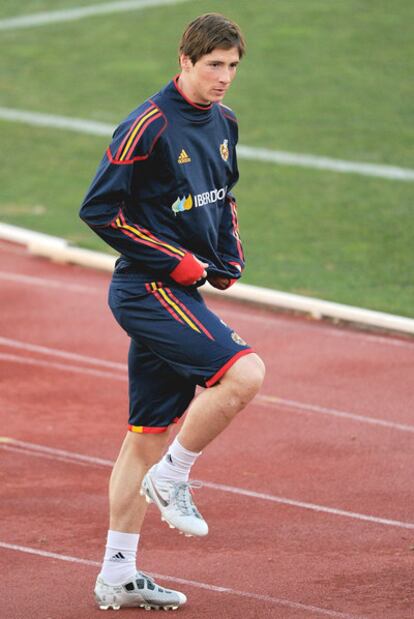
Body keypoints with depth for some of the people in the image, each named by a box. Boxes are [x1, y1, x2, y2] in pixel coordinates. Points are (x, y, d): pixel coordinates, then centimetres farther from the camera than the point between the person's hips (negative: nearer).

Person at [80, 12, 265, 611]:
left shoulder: (223, 122, 11)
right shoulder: (148, 127, -15)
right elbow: (99, 209, -16)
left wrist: (231, 256, 10)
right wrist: (175, 260, -15)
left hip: (180, 291, 8)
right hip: (149, 290, -8)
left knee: (149, 434, 10)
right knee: (244, 372, -23)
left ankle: (118, 576, 15)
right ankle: (172, 478, -5)